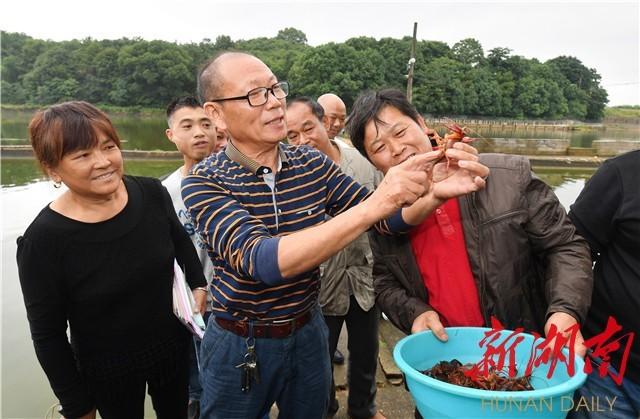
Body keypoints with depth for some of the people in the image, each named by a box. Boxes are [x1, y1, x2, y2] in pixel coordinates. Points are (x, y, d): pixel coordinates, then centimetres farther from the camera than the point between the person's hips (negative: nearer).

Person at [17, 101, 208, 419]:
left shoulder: (152, 194, -15)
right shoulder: (43, 239, -23)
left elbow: (180, 241, 8)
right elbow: (47, 335, -13)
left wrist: (198, 285, 0)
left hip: (173, 346, 3)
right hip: (106, 373, -3)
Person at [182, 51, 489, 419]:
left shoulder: (313, 163, -7)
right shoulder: (204, 182, -18)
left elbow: (386, 219, -3)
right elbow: (261, 261, -33)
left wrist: (437, 192, -24)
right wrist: (372, 205, -40)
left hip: (308, 332, 3)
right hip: (240, 346, -2)